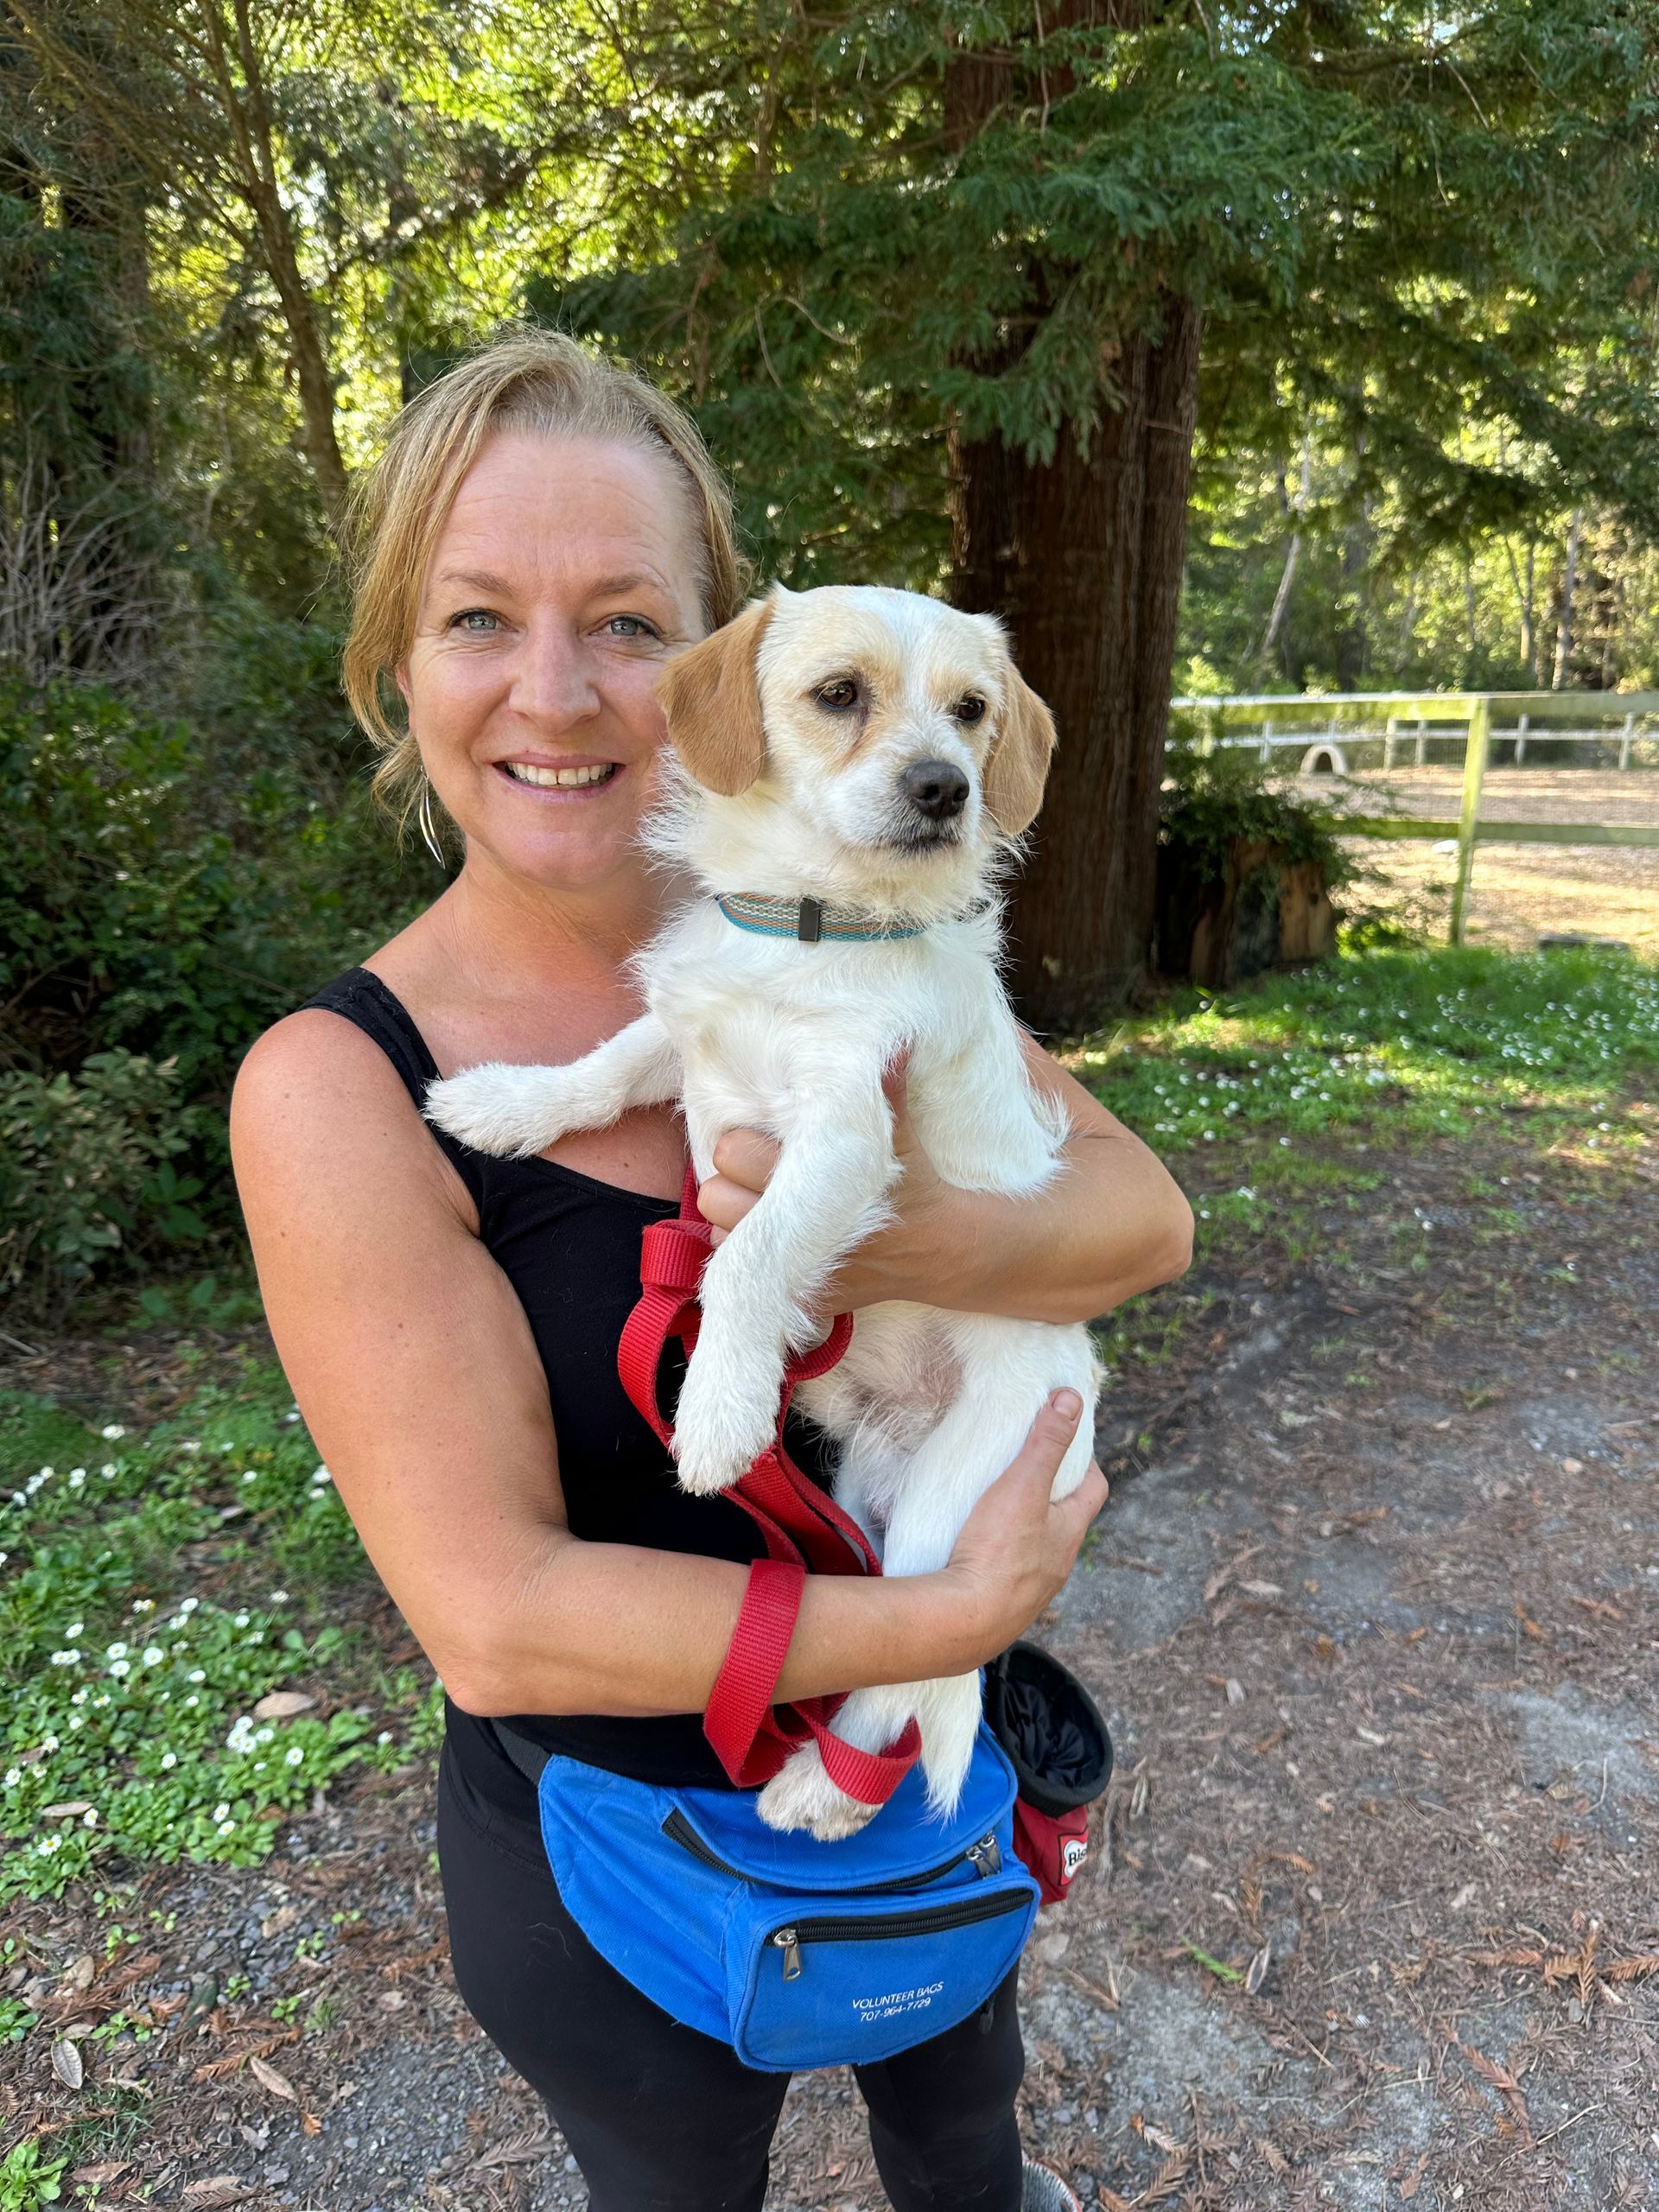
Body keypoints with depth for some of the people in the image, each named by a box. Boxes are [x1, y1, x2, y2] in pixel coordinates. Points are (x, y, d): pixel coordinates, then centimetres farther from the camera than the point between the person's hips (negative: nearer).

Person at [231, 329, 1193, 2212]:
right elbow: (494, 1615, -27)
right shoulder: (337, 1087, -24)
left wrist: (927, 1242, -36)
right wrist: (958, 1613, -28)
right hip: (621, 1829, -3)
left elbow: (1145, 1214, -15)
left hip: (922, 1748, 4)